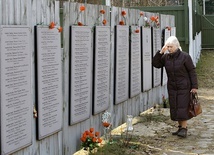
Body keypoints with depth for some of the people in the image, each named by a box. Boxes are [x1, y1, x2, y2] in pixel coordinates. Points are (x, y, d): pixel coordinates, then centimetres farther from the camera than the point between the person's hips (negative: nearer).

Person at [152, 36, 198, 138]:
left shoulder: (185, 56, -9)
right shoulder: (166, 57, 3)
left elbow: (192, 71, -7)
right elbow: (156, 64, 2)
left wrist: (194, 86, -10)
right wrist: (160, 52, -11)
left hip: (184, 87, -5)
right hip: (172, 87, 5)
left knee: (183, 107, -9)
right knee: (174, 107, 6)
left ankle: (184, 129, -6)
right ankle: (180, 127, 16)